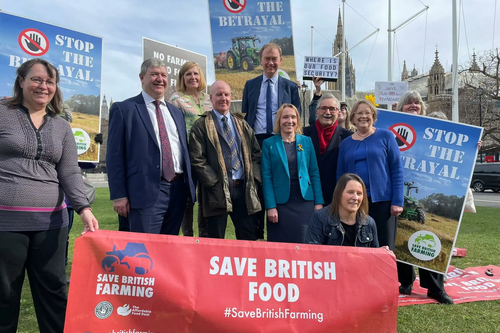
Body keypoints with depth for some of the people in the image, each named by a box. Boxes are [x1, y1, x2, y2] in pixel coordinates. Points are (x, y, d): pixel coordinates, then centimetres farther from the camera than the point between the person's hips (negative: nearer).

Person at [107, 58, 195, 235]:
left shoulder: (176, 112, 19)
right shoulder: (123, 109, 1)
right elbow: (115, 155, -4)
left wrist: (189, 186, 13)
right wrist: (119, 195, -10)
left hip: (178, 190, 6)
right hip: (146, 191, -5)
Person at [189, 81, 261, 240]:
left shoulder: (242, 124, 17)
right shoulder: (201, 126, 0)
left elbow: (256, 153, 16)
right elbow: (197, 159, -7)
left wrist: (253, 178, 2)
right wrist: (215, 182, -13)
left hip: (244, 189, 4)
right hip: (217, 191, -4)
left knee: (249, 237, 8)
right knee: (216, 242, 5)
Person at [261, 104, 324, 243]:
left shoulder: (306, 141, 8)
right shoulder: (269, 143, 1)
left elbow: (314, 173, 7)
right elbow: (266, 176, -2)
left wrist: (319, 202, 1)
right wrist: (270, 206, -9)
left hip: (305, 202, 2)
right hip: (280, 203, -2)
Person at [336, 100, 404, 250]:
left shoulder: (385, 136, 1)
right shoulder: (345, 143, 10)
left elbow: (397, 170, -2)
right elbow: (340, 175, 12)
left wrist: (397, 201, -8)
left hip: (382, 200, -3)